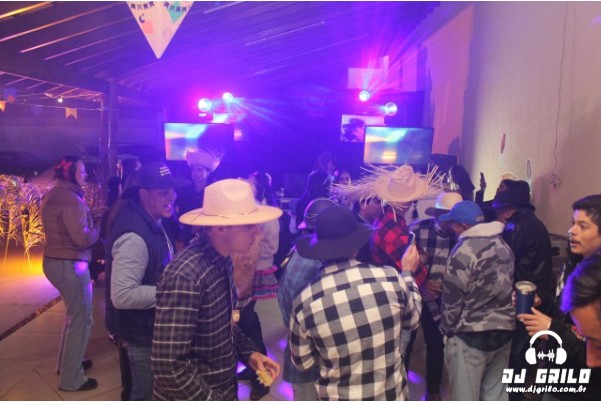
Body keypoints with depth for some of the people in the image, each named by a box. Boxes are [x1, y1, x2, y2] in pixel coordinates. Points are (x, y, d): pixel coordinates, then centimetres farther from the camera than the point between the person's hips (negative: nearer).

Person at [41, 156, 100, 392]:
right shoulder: (71, 199, -20)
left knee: (73, 315, 25)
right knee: (81, 320, 1)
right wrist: (99, 227, -7)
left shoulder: (53, 196, 11)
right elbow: (83, 239, -24)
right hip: (69, 265, -10)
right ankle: (71, 379, 11)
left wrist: (90, 222, 6)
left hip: (55, 261, 11)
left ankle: (66, 363, 39)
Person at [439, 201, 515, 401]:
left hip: (471, 334, -7)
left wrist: (447, 329, 1)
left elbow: (452, 298, -13)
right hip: (504, 330, 7)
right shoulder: (504, 245, 5)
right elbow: (508, 287, 12)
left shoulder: (464, 250, -17)